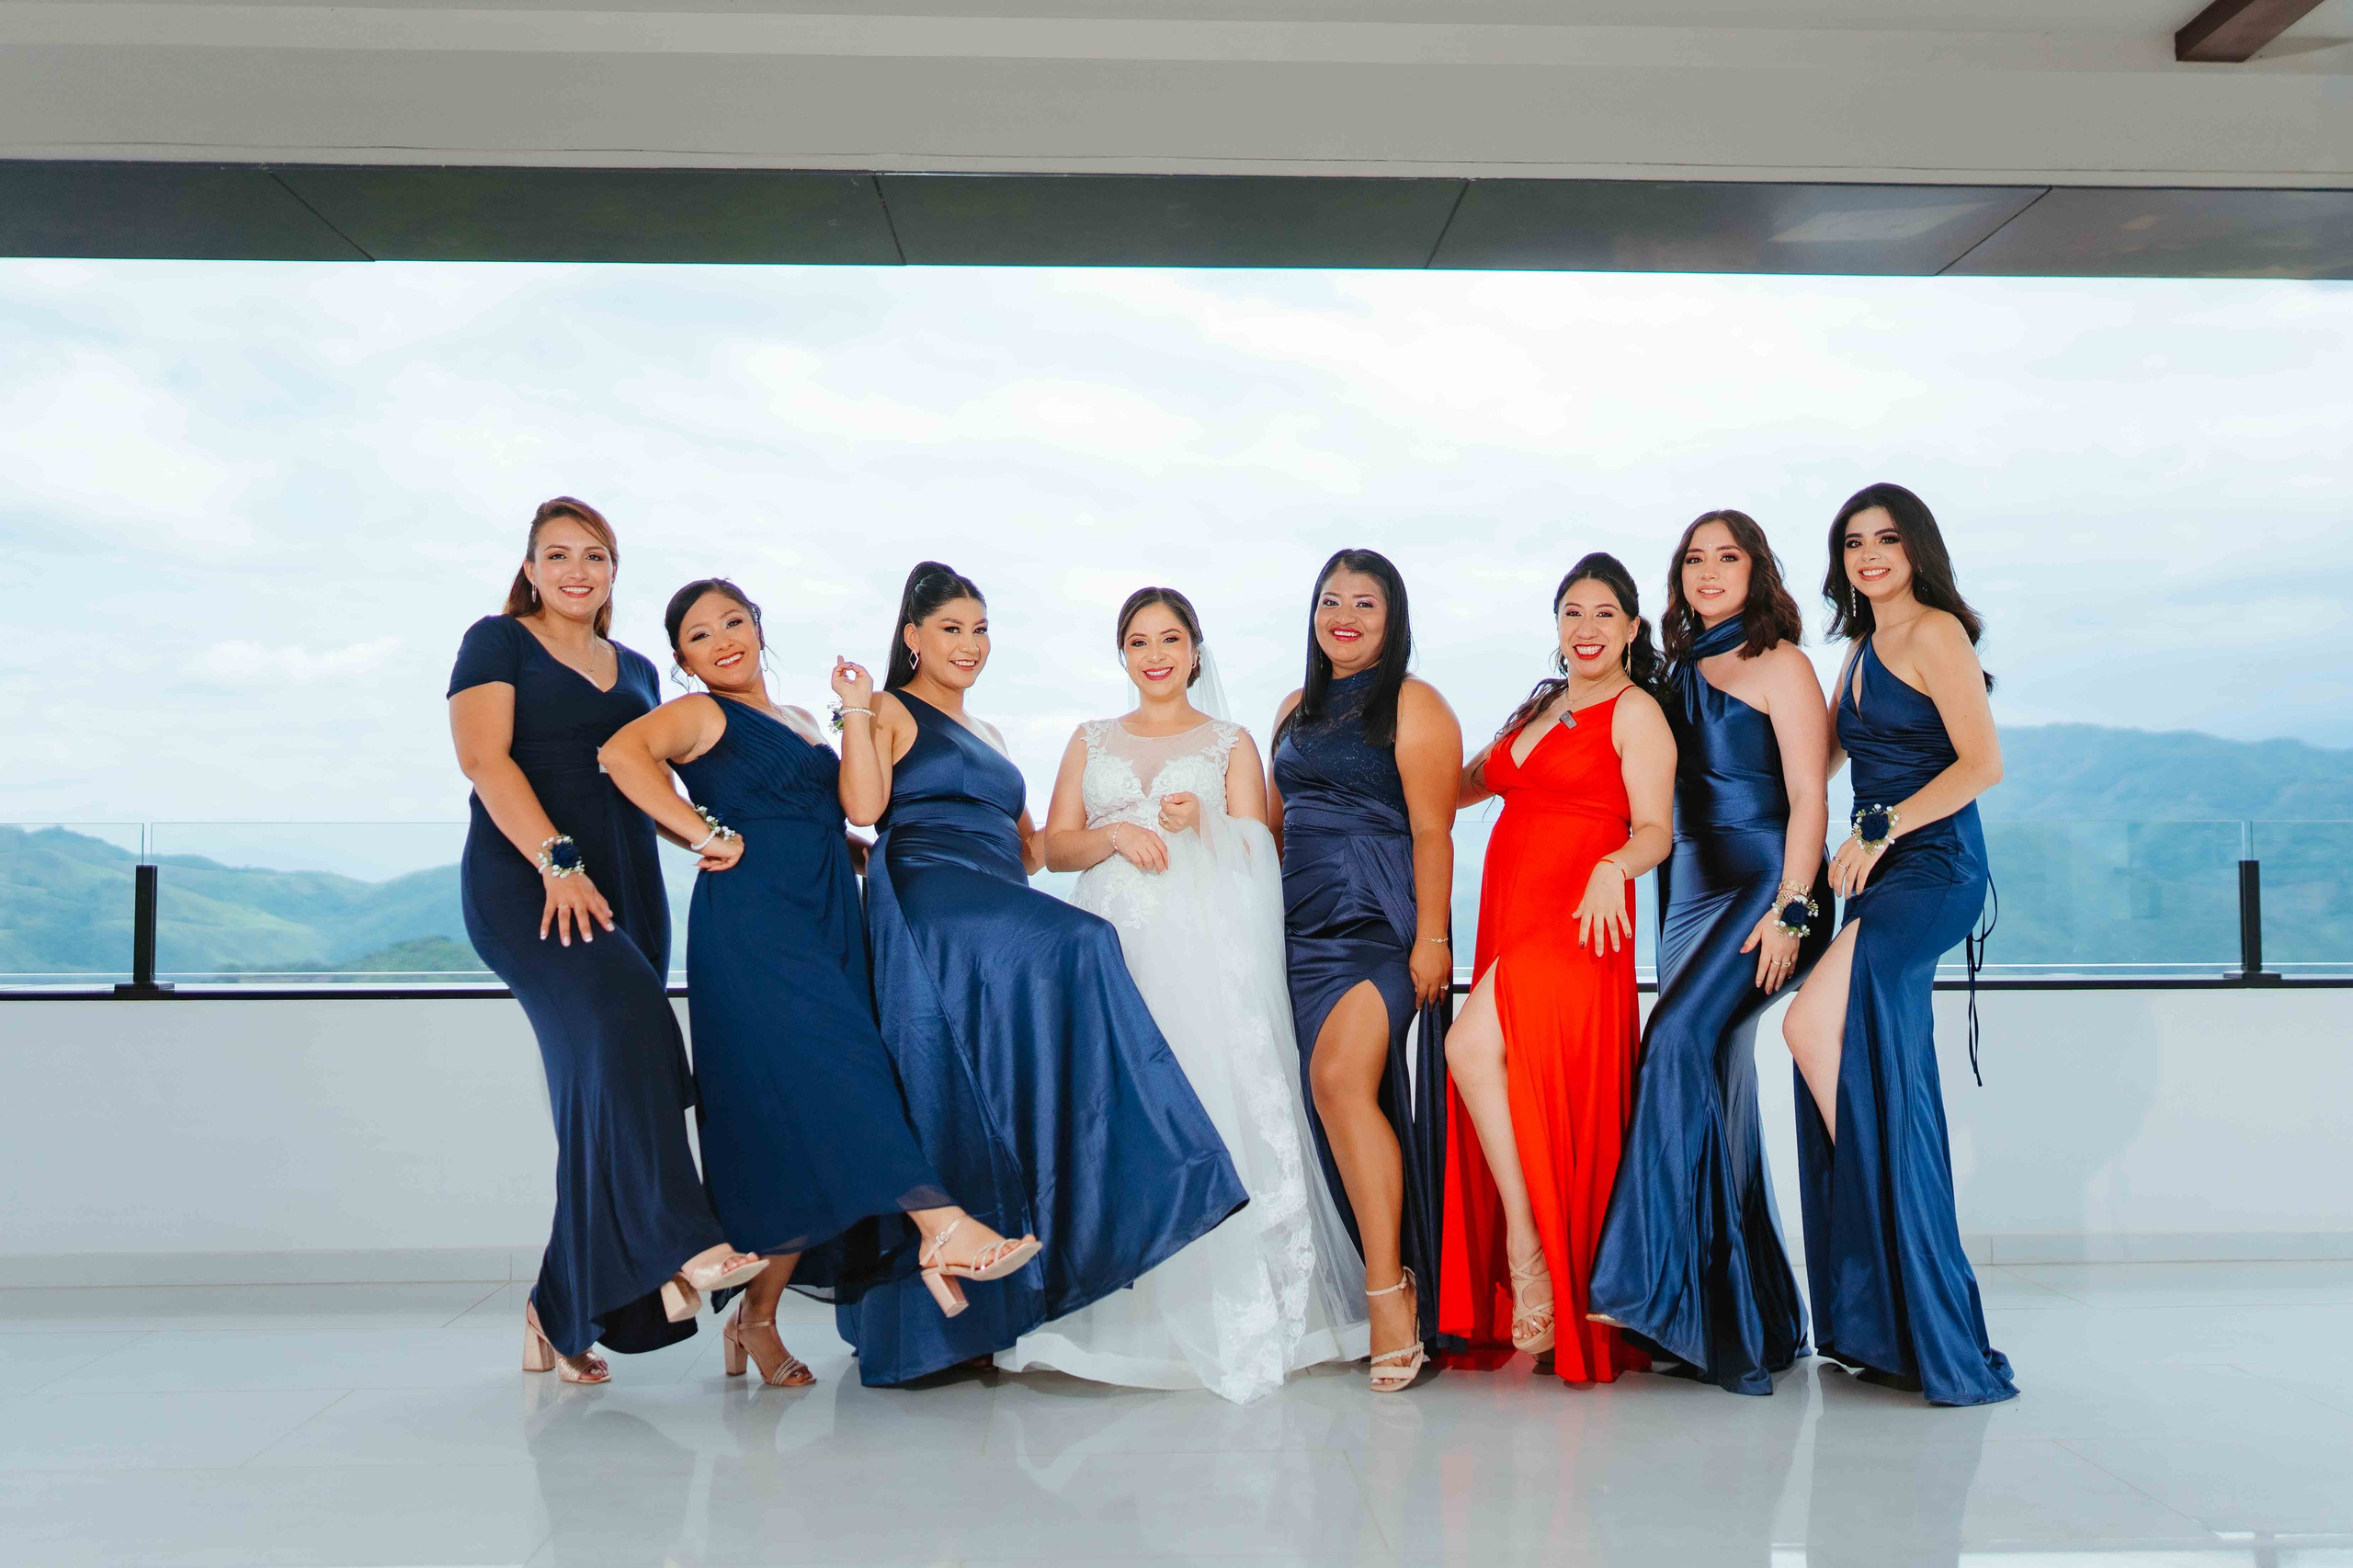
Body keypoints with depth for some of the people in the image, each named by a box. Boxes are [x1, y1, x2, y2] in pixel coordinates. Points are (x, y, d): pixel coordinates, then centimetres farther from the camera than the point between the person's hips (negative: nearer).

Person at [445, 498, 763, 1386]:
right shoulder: (498, 642, 7)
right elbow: (483, 756, -6)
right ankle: (677, 1254, -37)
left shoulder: (636, 671, 23)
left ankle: (563, 1319, 5)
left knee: (598, 1094, -1)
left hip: (623, 893, 6)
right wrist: (558, 861, -18)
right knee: (621, 1023, -31)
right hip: (524, 884, -6)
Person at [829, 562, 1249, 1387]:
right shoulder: (893, 713, 9)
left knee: (974, 1107, -1)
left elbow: (1027, 841, 31)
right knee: (1079, 946, -29)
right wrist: (856, 710, -7)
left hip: (997, 917, 7)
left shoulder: (987, 734, 31)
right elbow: (863, 805, -9)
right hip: (929, 905, -7)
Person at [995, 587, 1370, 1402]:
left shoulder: (1229, 742, 13)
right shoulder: (1091, 741, 19)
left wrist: (1200, 823, -15)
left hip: (1203, 951, -2)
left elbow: (1254, 852, 4)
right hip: (1114, 945, 2)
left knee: (1213, 1108, -12)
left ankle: (1233, 1315, -7)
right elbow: (1056, 846, 11)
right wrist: (1117, 834, -8)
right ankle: (1118, 1315, 1)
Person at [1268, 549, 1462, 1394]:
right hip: (1307, 925, 7)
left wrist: (1431, 938, -15)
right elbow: (1273, 822, 25)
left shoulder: (1412, 704, -1)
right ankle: (1393, 1280, 15)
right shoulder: (1297, 709, 20)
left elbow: (1432, 831, -8)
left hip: (1382, 920, -7)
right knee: (1338, 1095, 5)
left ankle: (1388, 1289, -17)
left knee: (1339, 1076, -22)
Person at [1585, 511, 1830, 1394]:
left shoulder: (1779, 665, -1)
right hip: (1690, 890, 7)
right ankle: (1757, 1323, 12)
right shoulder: (1681, 673, 19)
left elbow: (1808, 799, -9)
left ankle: (1657, 1280, -23)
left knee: (1680, 1042, -26)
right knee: (1714, 1091, 5)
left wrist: (1789, 911, -17)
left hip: (1764, 888, -7)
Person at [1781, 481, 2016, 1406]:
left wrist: (1881, 829, -15)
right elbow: (1820, 758, 27)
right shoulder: (1863, 646, 21)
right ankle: (1889, 1325, 9)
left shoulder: (1935, 633, -5)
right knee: (1878, 1073, 4)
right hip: (1880, 875, 9)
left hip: (1934, 867, -9)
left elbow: (1983, 762, -13)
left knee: (1813, 1023, -23)